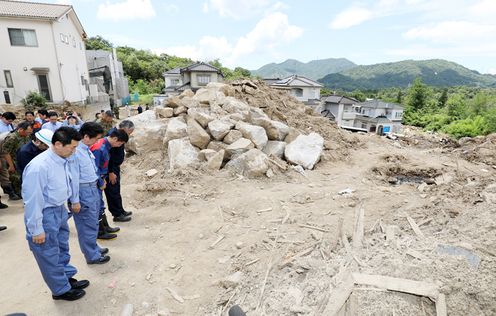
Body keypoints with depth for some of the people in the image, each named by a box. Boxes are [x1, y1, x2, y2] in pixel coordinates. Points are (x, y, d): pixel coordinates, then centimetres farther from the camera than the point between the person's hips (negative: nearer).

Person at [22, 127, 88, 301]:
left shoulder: (63, 160, -5)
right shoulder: (39, 166, -29)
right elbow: (33, 200, -24)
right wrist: (37, 230, -17)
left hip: (60, 210, 8)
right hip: (45, 215, -7)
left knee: (62, 249, 24)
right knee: (50, 255, 13)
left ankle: (67, 278, 45)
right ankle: (61, 290, 32)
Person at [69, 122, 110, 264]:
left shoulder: (87, 149, 5)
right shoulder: (75, 152, -21)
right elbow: (73, 178, -19)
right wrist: (75, 200, -15)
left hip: (93, 189, 9)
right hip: (84, 191, -9)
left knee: (93, 222, 21)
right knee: (88, 225, 4)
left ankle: (94, 247, 38)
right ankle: (92, 256, 19)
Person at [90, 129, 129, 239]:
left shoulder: (106, 145, 3)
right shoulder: (99, 148, -25)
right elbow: (94, 168, -23)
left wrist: (103, 178, 12)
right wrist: (101, 183, -14)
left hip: (99, 179, 9)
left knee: (100, 204, 18)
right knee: (98, 205, 1)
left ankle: (105, 226, 31)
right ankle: (101, 232, 14)